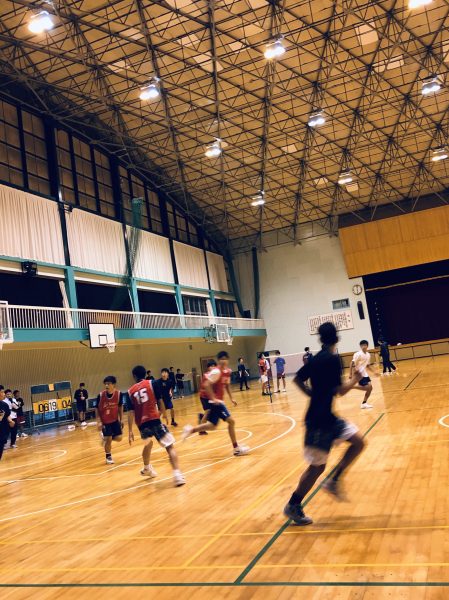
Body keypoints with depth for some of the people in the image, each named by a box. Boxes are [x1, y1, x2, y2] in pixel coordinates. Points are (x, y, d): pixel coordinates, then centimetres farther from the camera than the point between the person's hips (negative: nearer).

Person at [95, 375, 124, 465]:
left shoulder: (119, 394, -16)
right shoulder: (101, 395, -21)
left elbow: (120, 407, -1)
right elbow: (97, 409, -9)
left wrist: (121, 419, 0)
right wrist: (99, 421, -15)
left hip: (115, 420, 3)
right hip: (104, 421, -3)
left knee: (118, 438, -1)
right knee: (108, 439, -4)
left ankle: (105, 437, 29)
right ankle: (108, 456, 21)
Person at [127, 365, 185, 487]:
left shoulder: (130, 391, 11)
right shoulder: (151, 383, 5)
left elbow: (131, 412, 5)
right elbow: (160, 400, -1)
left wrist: (130, 431, 4)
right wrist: (164, 413, 14)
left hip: (142, 423, 4)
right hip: (154, 420, -4)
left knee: (148, 444, 33)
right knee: (170, 447, -4)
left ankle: (147, 469, 52)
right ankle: (177, 475, -21)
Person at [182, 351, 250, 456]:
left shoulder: (228, 371, 8)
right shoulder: (216, 371, -19)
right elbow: (206, 385, -26)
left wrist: (231, 398, 17)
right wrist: (213, 399, -27)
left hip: (218, 401, 9)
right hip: (214, 401, -9)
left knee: (212, 425, 15)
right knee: (231, 421, -7)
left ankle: (191, 430, 21)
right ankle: (236, 448, 2)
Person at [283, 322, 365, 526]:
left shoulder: (316, 358, 9)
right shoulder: (333, 359, -16)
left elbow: (298, 379, 17)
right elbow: (340, 390, -18)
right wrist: (354, 380, -1)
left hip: (326, 417, 9)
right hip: (319, 420, -9)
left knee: (358, 442, 10)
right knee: (317, 466, 0)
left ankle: (334, 481, 13)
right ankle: (293, 505, 13)